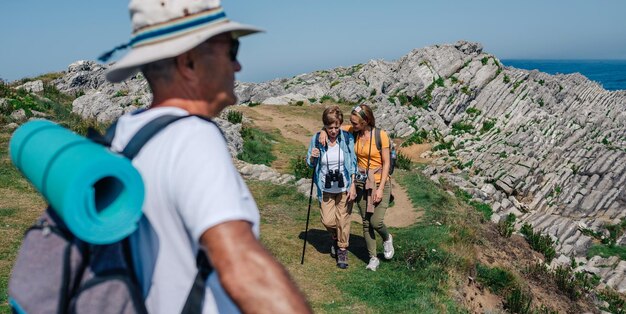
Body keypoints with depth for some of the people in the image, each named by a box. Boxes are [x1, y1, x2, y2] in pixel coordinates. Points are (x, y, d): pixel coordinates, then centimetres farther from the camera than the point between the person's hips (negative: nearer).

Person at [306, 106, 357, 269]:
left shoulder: (348, 138, -10)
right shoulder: (316, 139, -8)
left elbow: (353, 163, -4)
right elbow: (310, 164, 4)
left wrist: (353, 186, -8)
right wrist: (312, 157, -20)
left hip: (344, 187, -1)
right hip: (326, 188, 1)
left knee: (343, 220, 4)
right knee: (327, 221, 2)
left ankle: (342, 250, 26)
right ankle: (335, 238, 36)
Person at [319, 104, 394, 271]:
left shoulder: (381, 135, -15)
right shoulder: (353, 131, -4)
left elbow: (386, 163, -11)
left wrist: (380, 188, -15)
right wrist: (324, 132, -15)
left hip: (380, 183, -4)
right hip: (361, 183, 4)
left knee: (376, 222, -10)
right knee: (366, 223, 8)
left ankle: (387, 238, 25)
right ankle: (373, 258, 22)